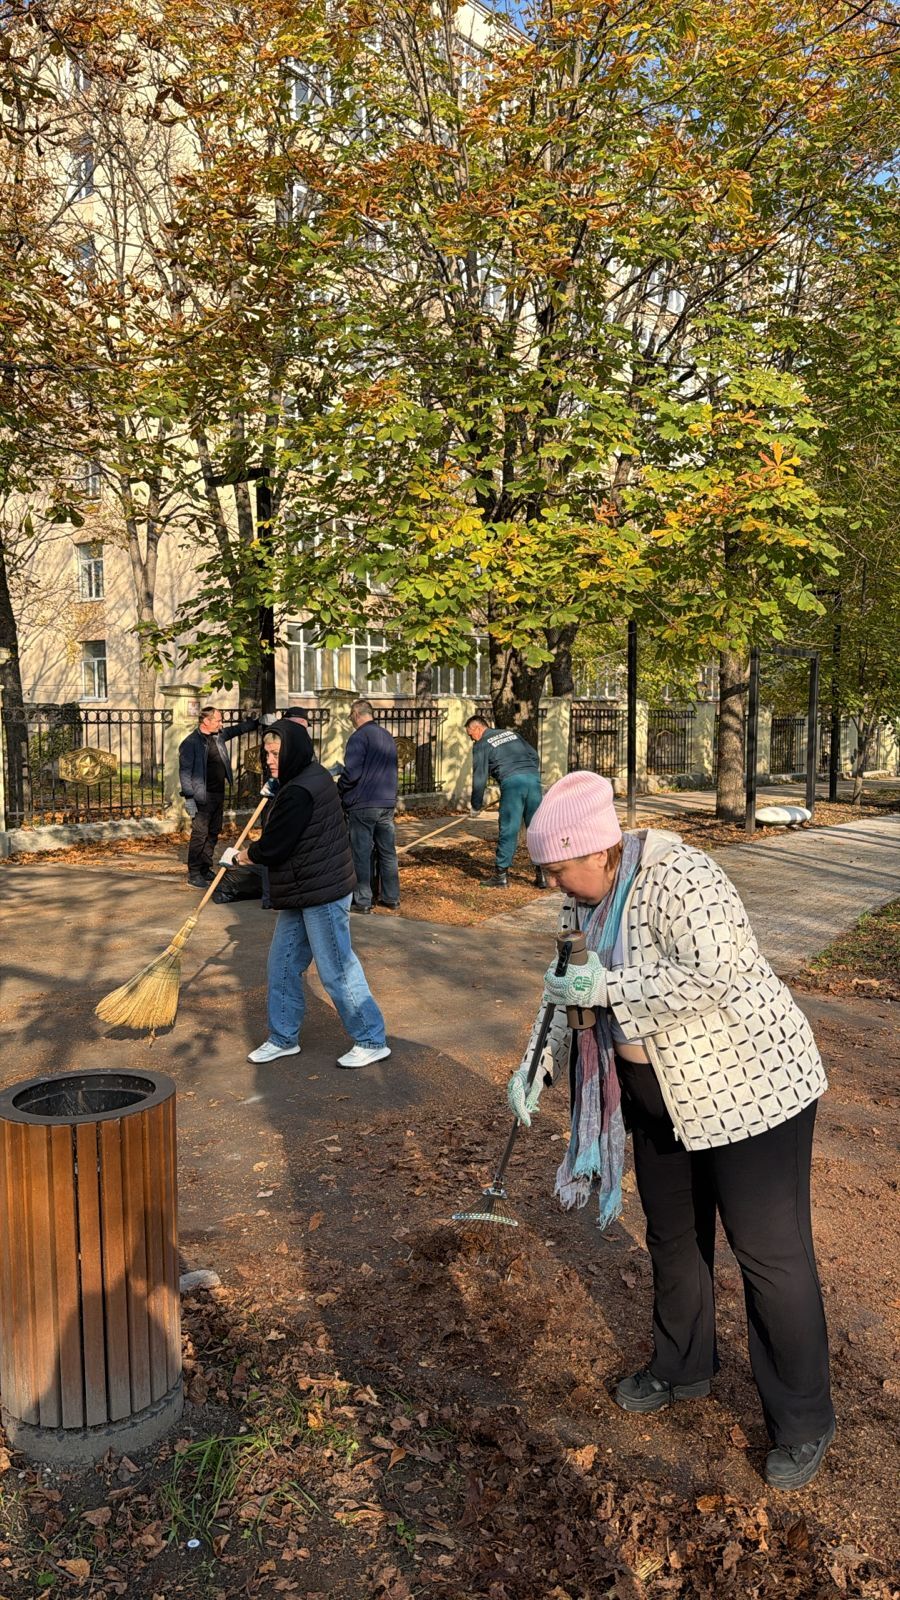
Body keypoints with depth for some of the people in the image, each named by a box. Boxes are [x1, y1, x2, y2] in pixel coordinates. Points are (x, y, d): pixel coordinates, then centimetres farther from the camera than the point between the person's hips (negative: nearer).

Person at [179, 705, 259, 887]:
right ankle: (194, 874, 0)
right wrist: (189, 798, -20)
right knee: (199, 835, -6)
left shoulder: (219, 736, 11)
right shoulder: (190, 743, -12)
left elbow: (238, 729, 29)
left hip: (219, 794, 8)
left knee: (213, 833, 13)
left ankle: (206, 869, 23)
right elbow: (184, 772, -15)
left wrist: (257, 722, 31)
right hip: (203, 797, -8)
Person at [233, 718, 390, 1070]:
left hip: (323, 894, -11)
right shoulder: (313, 775, 9)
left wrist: (246, 855, 0)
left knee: (336, 970, -1)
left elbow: (273, 848, -18)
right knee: (283, 963, 16)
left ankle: (372, 1041, 12)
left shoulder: (299, 793, -24)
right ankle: (283, 1038, 28)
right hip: (303, 894, 11)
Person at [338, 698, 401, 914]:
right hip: (387, 803, 7)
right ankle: (391, 897, 18)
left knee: (361, 853, 0)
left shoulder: (359, 737, -12)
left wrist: (338, 791, -4)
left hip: (362, 805, -7)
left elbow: (352, 773, -19)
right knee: (388, 852, 12)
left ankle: (362, 900, 4)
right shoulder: (388, 737, 13)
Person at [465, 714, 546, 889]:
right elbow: (534, 755, 23)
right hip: (533, 777, 5)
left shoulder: (482, 745, 10)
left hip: (511, 782, -5)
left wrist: (476, 807, 16)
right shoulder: (511, 733, 26)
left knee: (508, 830, 0)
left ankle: (501, 875, 4)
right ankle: (543, 873, 7)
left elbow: (479, 778, 7)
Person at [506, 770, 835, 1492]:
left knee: (771, 1251, 3)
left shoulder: (675, 878, -25)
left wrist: (610, 986, -29)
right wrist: (538, 1061, 2)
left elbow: (714, 977, -34)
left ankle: (804, 1421, 23)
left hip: (749, 1084, -8)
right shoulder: (588, 897, 2)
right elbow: (573, 990, 12)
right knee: (672, 1235, 21)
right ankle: (682, 1369, 43)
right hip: (659, 1091, 9)